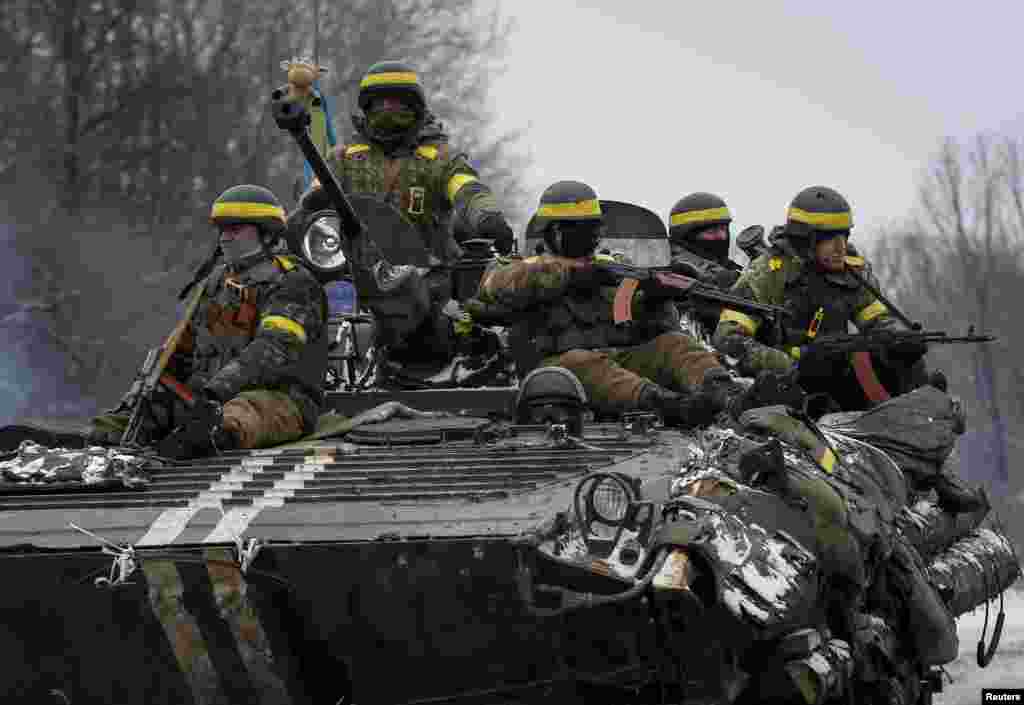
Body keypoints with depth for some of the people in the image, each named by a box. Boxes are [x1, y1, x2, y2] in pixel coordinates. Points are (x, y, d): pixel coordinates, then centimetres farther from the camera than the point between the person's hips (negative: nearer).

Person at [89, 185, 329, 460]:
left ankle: (220, 433, -76)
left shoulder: (292, 282, -4)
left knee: (241, 414, -44)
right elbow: (182, 349, 28)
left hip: (280, 397, -8)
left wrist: (218, 389, -33)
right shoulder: (214, 281, 23)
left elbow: (273, 347, -21)